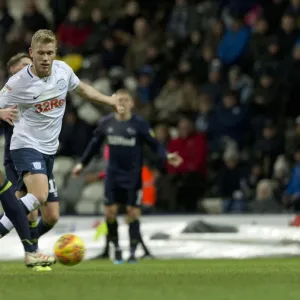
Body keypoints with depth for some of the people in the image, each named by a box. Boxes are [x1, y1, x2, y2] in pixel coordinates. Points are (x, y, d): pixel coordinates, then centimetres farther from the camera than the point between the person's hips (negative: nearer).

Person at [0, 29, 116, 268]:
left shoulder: (63, 70, 0)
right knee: (39, 196, -33)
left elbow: (81, 88, 21)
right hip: (26, 146, -7)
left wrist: (111, 101, 21)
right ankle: (30, 252, -23)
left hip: (49, 150, 7)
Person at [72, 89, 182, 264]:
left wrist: (166, 156, -26)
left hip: (133, 175, -3)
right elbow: (95, 144, 14)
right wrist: (82, 163, 20)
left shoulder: (139, 124, -9)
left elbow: (154, 144, -9)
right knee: (110, 211, -2)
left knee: (133, 212, -4)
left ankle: (133, 251, 4)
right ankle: (117, 248, 15)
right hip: (113, 174, 3)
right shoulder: (106, 123, 1)